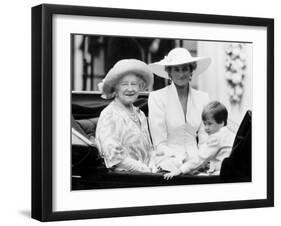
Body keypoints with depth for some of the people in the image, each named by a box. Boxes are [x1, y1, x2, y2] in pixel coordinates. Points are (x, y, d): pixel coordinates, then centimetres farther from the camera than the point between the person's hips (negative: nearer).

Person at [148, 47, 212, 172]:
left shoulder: (202, 98, 9)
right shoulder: (156, 98, -3)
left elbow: (205, 139, 9)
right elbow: (160, 144, -6)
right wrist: (182, 160, -18)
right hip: (169, 159, -3)